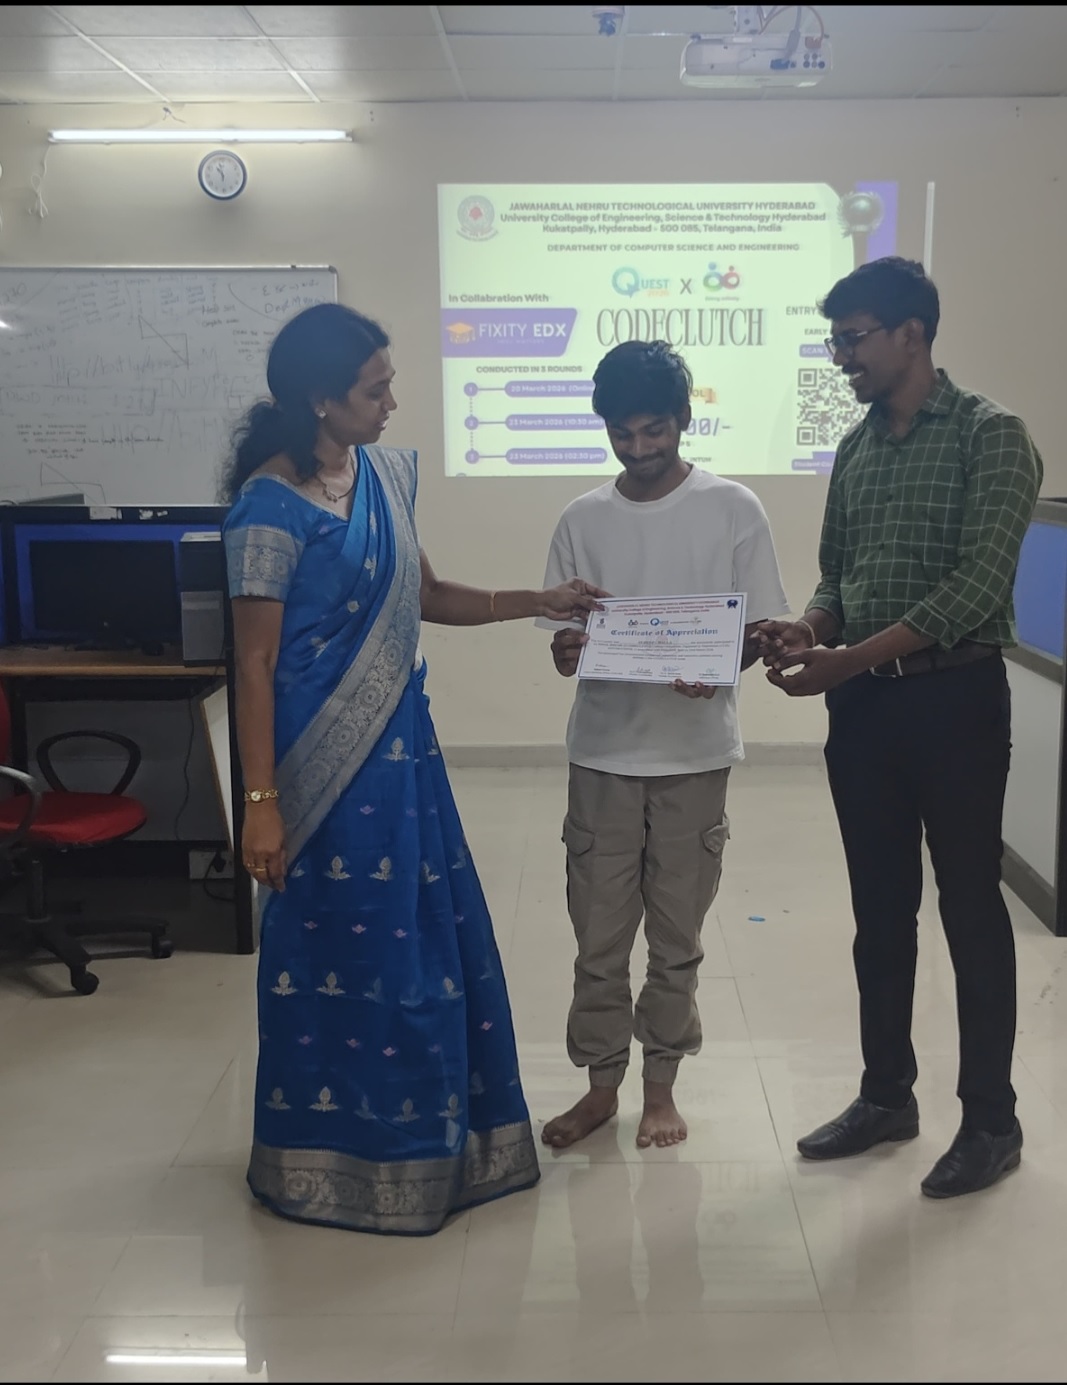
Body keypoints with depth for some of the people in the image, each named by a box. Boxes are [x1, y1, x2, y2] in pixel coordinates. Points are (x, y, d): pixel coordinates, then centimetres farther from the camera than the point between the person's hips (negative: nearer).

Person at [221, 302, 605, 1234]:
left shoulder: (387, 473, 7)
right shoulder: (272, 507, -16)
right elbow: (255, 663, -15)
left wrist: (537, 603, 11)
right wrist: (262, 802, -17)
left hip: (401, 742, 8)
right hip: (329, 757, -8)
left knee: (431, 936, 15)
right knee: (341, 946, 4)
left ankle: (426, 1137, 34)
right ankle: (332, 1157, 24)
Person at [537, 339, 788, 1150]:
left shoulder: (733, 510, -3)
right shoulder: (583, 520, 4)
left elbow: (759, 628, -2)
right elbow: (563, 632, 7)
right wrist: (566, 653, -16)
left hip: (695, 755, -1)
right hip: (603, 753, 2)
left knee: (676, 936, 9)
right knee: (599, 935, 7)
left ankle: (662, 1087, 25)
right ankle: (602, 1086, 23)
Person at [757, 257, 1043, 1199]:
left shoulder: (990, 435, -9)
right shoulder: (856, 449, 12)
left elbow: (980, 584, -19)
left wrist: (849, 659, -23)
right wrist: (808, 632, -7)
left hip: (955, 699, -6)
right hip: (864, 704, 6)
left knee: (970, 908, 3)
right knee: (881, 909, 13)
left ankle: (992, 1120, 17)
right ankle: (887, 1094, 27)